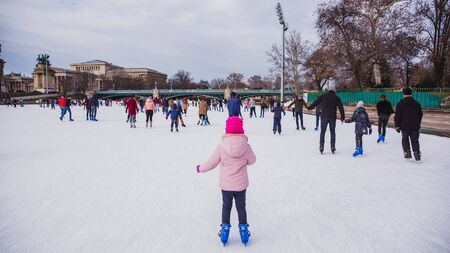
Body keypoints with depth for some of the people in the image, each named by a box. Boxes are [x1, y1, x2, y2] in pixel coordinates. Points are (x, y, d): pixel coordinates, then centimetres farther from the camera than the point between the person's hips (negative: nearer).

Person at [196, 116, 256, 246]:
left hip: (226, 185, 0)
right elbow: (252, 160, 1)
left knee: (226, 207, 20)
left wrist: (200, 168, 11)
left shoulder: (221, 147, -18)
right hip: (241, 185, 0)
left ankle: (225, 229, 27)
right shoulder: (246, 146, -16)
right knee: (241, 207, 18)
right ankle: (243, 229, 27)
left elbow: (211, 163, -7)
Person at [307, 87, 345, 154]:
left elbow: (316, 102, 6)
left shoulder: (323, 96, 4)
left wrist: (309, 107, 19)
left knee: (322, 132, 4)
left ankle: (321, 147, 0)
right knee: (332, 132, 10)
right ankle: (333, 147, 10)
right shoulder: (336, 97, 6)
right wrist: (342, 117, 9)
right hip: (332, 117, 1)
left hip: (324, 116, -1)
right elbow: (341, 107, 4)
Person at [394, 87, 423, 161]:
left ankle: (407, 152, 10)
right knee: (415, 141, 9)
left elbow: (397, 115, -9)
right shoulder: (416, 103, 6)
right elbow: (420, 115, 15)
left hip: (404, 126, -3)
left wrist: (397, 126, -3)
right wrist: (418, 124, 26)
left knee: (405, 140, 12)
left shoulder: (400, 104, -8)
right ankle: (417, 153, 5)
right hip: (415, 126, 3)